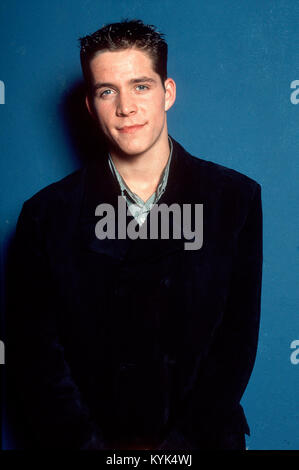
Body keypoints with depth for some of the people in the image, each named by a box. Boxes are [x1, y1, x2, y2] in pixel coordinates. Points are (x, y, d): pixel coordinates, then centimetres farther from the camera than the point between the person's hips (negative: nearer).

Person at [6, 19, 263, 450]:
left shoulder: (237, 199, 1)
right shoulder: (47, 215, 0)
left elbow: (238, 338, 1)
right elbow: (35, 351, 1)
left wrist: (183, 442, -6)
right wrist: (88, 443, -8)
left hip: (199, 436, 1)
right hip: (92, 435, 0)